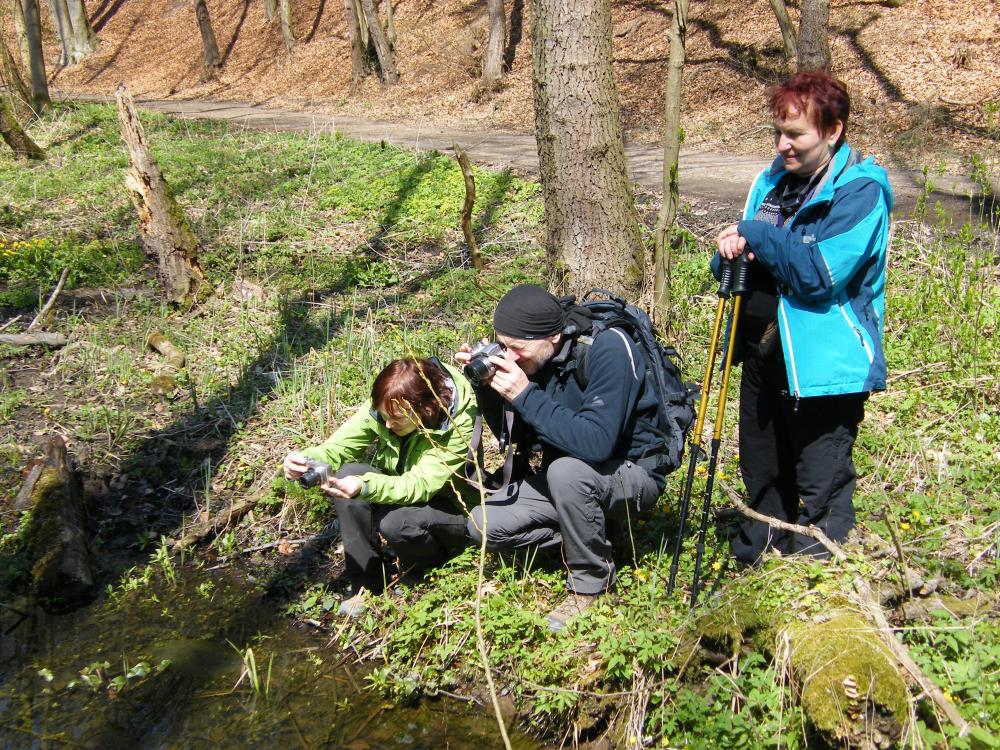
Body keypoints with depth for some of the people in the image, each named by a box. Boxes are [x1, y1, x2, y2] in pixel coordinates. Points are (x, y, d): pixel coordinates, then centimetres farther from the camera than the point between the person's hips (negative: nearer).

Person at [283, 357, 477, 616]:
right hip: (399, 489, 5)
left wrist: (365, 487, -51)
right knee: (349, 474, -23)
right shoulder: (384, 406, -18)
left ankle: (431, 562, 1)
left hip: (449, 507, -5)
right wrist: (305, 460, -40)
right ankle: (366, 579, -11)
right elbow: (337, 448, -18)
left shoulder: (457, 423, -30)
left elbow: (420, 485, -36)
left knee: (396, 522, -35)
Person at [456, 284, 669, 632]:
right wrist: (487, 385, -15)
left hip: (631, 473, -6)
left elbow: (597, 444, -36)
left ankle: (592, 578, -13)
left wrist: (525, 395, -34)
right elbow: (514, 437, 1)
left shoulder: (608, 348, -27)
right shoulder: (532, 357, -7)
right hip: (564, 476, 6)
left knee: (566, 469, -37)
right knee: (484, 524, -9)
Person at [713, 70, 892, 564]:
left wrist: (756, 234, -15)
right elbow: (734, 259, 15)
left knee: (821, 494, 1)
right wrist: (730, 253, -9)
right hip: (764, 355, 8)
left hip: (824, 366, -8)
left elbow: (821, 274, -24)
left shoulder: (860, 190, -13)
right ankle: (754, 562, 38)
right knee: (763, 478, 21)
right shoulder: (772, 181, 10)